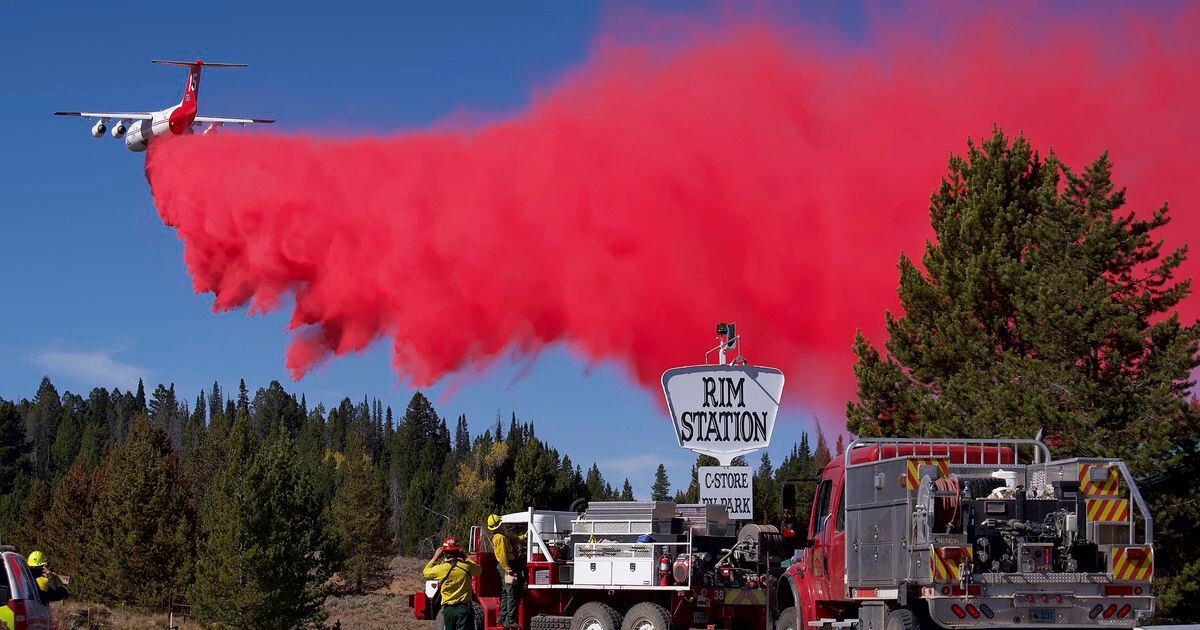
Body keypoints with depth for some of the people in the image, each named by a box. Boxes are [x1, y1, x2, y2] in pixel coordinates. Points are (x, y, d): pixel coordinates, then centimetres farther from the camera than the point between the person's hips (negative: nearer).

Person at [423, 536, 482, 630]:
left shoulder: (441, 569, -8)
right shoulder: (467, 566, -5)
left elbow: (425, 572, 13)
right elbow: (479, 570, 19)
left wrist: (435, 557, 18)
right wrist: (465, 557, 20)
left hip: (448, 609, 1)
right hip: (464, 608, -1)